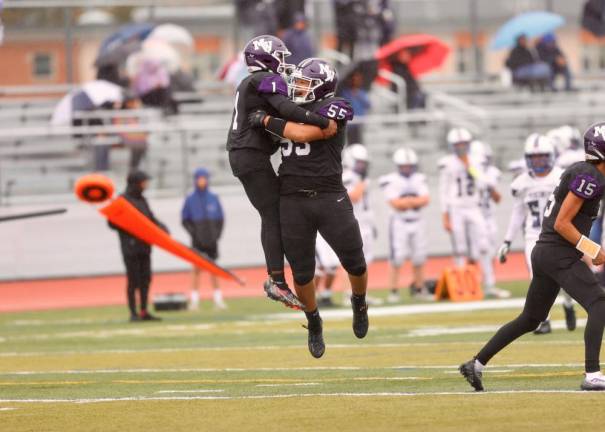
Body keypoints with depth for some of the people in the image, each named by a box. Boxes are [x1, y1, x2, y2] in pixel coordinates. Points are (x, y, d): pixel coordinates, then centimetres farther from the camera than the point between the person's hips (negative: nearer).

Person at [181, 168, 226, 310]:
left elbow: (220, 218, 10)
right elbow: (185, 219, 2)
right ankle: (194, 301, -2)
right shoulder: (190, 199, 1)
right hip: (197, 242, -2)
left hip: (211, 240, 2)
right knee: (196, 270, -2)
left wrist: (217, 233, -1)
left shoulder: (213, 198, 7)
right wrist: (193, 233, -11)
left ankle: (218, 300, 6)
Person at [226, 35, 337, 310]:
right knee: (274, 216, -10)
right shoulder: (268, 81, -10)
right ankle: (278, 283, -15)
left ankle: (275, 277, 10)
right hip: (253, 156, -10)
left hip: (240, 154, 10)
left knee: (274, 214, 12)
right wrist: (322, 122, -28)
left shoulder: (249, 84, 21)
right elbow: (285, 109, -26)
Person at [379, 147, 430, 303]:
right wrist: (415, 201, -8)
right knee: (397, 257, -9)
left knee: (419, 257, 8)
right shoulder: (391, 181, -7)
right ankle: (394, 291, -4)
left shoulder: (419, 180, 8)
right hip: (399, 223, -5)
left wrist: (406, 201, -14)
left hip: (417, 223, 5)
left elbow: (425, 200, -3)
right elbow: (395, 203, -17)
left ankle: (419, 288, 21)